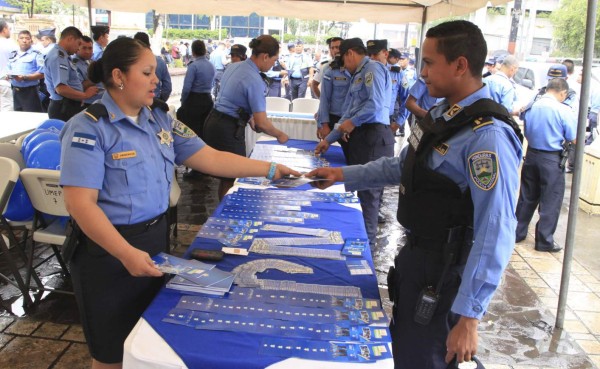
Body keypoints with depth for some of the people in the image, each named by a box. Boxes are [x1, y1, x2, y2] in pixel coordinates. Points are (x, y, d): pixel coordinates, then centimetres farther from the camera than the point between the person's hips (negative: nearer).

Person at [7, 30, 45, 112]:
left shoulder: (36, 55, -6)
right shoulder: (13, 55, 15)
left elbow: (42, 73, -14)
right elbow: (8, 69, 21)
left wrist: (25, 77, -22)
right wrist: (9, 74, -3)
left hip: (30, 91, -6)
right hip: (15, 91, 6)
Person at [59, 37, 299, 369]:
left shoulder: (159, 118, 4)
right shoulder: (89, 128, -15)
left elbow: (210, 158, 3)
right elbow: (81, 204, -21)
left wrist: (270, 169, -1)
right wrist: (127, 253, -29)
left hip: (156, 235, 6)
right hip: (108, 249, -6)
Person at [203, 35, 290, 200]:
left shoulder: (233, 67, 7)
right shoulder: (255, 81, -19)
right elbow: (261, 123, -19)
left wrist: (249, 118, 24)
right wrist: (279, 135, -2)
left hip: (213, 122, 9)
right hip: (228, 130, -9)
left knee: (225, 175, 19)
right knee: (233, 178, 3)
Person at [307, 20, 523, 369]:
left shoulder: (488, 136, -27)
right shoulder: (443, 114, 3)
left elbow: (496, 234, -28)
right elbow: (404, 166, 17)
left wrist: (469, 315, -27)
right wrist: (344, 175, 13)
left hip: (444, 273, -9)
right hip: (416, 255, 9)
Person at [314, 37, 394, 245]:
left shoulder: (373, 69, -7)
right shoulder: (357, 75, 22)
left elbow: (376, 104, -19)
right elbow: (349, 114, 24)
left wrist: (352, 122, -5)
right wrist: (329, 140, 23)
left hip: (374, 137, -9)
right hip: (360, 137, 9)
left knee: (368, 192, -1)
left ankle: (367, 241, 10)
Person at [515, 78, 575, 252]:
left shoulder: (531, 106, 1)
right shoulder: (564, 111, -14)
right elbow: (574, 140, -9)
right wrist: (562, 139, 10)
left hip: (531, 154, 5)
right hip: (552, 159, -5)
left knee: (527, 197, 16)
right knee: (550, 201, 6)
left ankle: (518, 232, 24)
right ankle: (544, 241, 12)